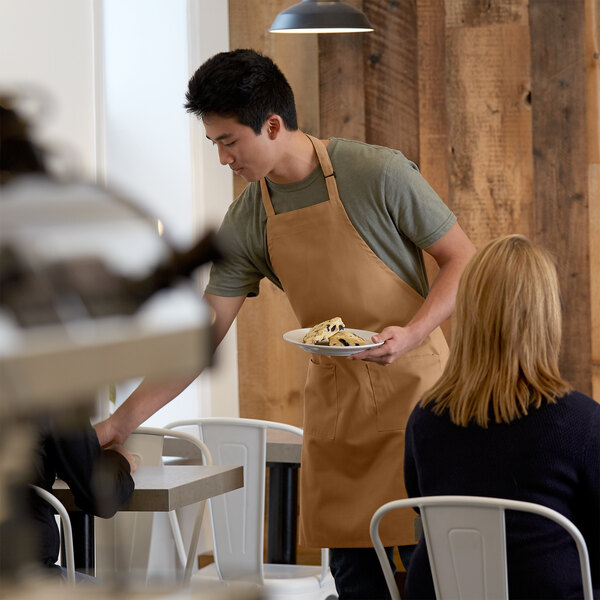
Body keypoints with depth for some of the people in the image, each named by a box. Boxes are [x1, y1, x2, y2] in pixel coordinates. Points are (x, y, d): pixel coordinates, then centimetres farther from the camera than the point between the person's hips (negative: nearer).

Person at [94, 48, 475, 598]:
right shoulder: (246, 224, 1)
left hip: (414, 384, -4)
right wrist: (118, 423, -2)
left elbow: (462, 259, -6)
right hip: (334, 402, 5)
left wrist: (412, 334, -21)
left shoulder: (378, 173, -12)